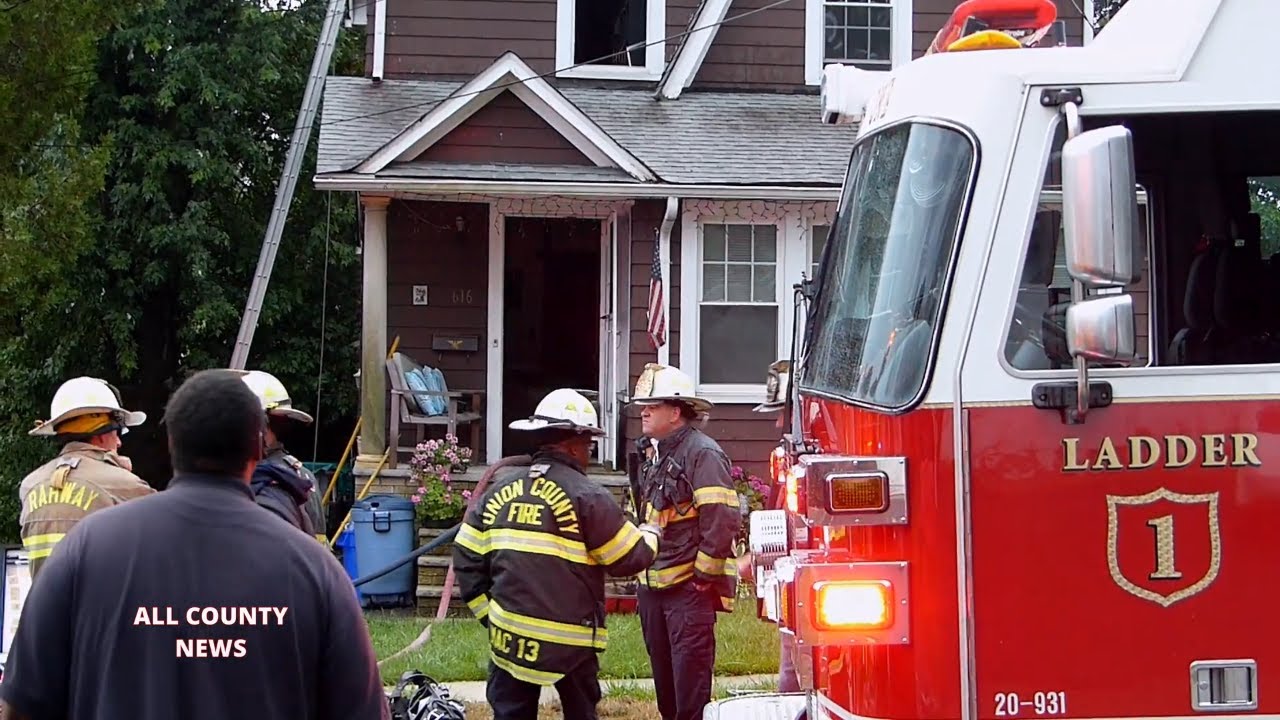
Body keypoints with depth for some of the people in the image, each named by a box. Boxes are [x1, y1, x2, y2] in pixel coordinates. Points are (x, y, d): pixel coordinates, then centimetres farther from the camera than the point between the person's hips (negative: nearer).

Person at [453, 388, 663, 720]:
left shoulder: (499, 490, 6)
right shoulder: (587, 497, -10)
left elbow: (467, 558, 6)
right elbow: (629, 559, -5)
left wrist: (487, 612, 13)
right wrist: (650, 536, 16)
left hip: (509, 634, 4)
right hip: (570, 639, -4)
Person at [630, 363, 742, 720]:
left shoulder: (703, 454, -14)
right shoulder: (656, 454, 13)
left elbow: (723, 519, -20)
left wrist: (705, 575, -16)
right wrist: (643, 568, 16)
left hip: (690, 588, -9)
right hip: (653, 584, 9)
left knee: (691, 673, -5)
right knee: (663, 673, 15)